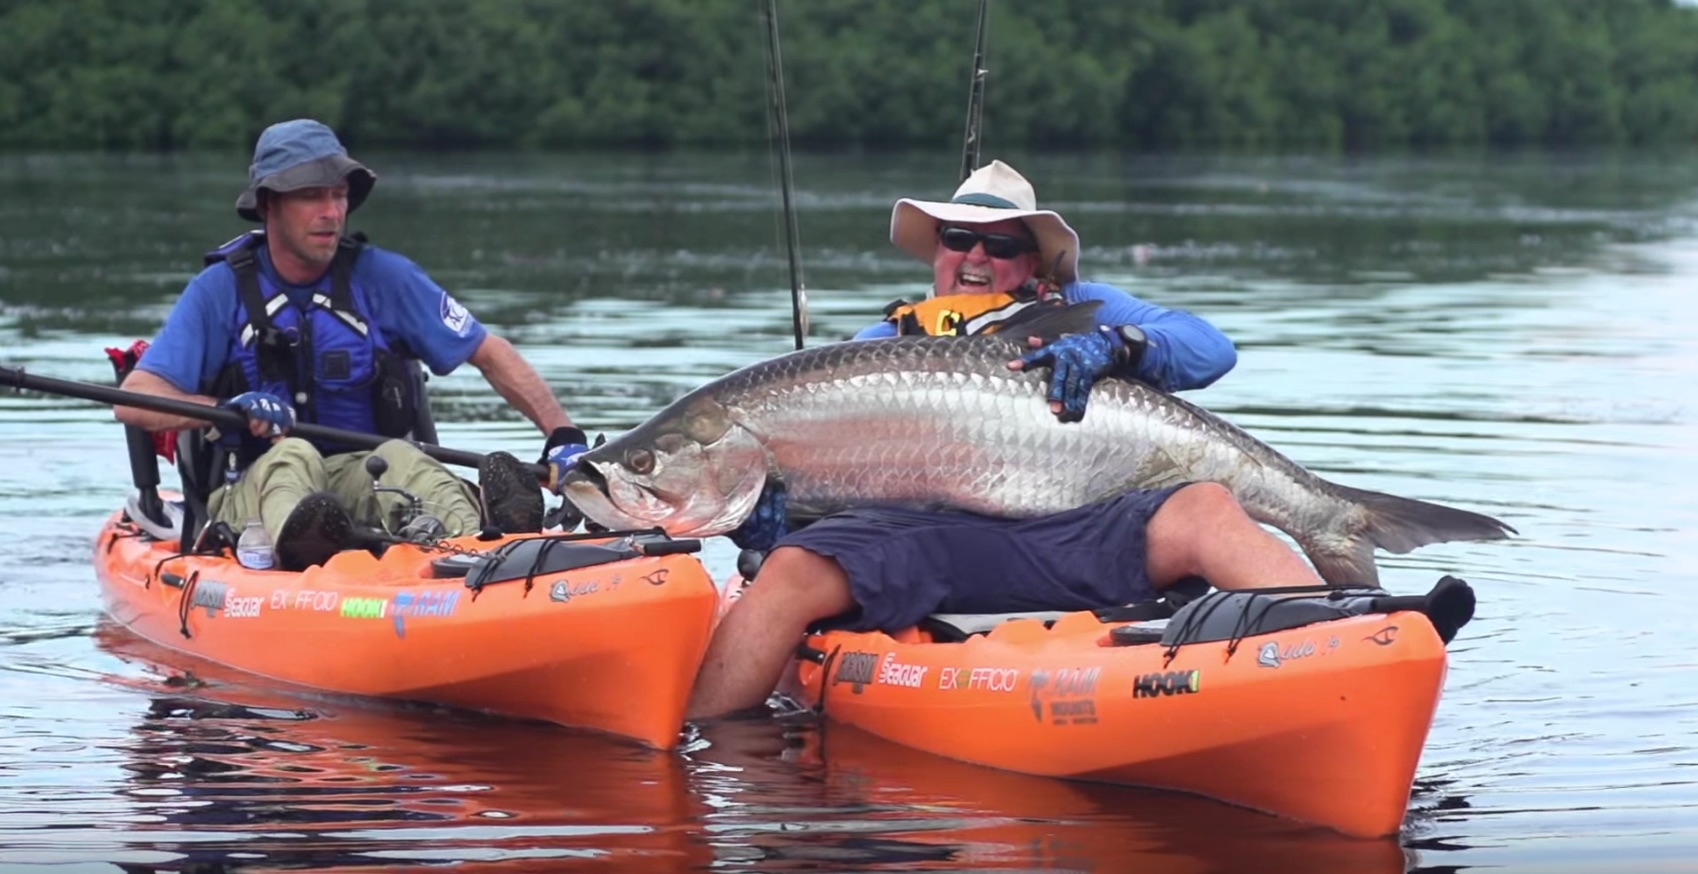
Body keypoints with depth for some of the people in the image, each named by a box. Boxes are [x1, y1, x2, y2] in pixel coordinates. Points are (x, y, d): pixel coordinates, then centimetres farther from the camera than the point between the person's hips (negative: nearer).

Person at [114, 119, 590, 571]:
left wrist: (563, 433, -7)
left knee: (399, 458, -32)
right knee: (292, 456, -34)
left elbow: (492, 355, 7)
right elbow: (133, 401, -4)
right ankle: (295, 540, -72)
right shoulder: (221, 290, 1)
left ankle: (480, 533, -66)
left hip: (366, 482, 1)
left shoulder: (382, 277, 4)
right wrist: (227, 408, -22)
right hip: (254, 488, -1)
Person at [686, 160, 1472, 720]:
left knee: (1207, 513, -29)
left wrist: (1113, 345, -6)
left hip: (1061, 529, 0)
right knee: (790, 573, -33)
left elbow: (1209, 350, 15)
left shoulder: (1078, 310, 29)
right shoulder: (883, 345, 33)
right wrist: (771, 514, -3)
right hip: (914, 529, 0)